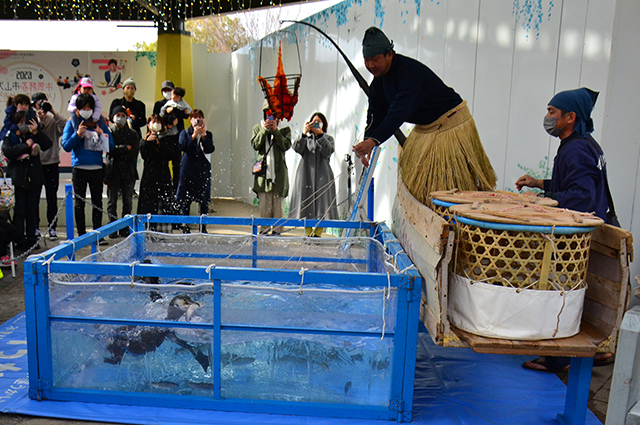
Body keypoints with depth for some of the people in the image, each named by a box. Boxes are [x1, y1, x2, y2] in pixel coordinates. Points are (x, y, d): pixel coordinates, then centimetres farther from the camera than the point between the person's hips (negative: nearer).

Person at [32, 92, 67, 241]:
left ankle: (52, 227, 12)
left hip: (51, 163, 0)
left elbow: (64, 127, -14)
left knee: (52, 198, 3)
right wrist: (39, 121, -16)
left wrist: (53, 112, -17)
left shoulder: (53, 119, 4)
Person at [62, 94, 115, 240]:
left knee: (97, 201, 3)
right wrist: (78, 134, -16)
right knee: (80, 202, 4)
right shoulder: (72, 122, 4)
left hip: (97, 168, 1)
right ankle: (82, 235, 12)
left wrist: (102, 134, -12)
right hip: (79, 168, -1)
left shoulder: (100, 122, 8)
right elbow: (66, 146, -3)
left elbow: (111, 145, 5)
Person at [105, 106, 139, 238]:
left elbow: (135, 152, 0)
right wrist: (125, 148, -7)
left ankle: (125, 229, 8)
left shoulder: (132, 134, 13)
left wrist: (118, 151, -7)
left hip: (128, 172, 2)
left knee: (128, 201, 1)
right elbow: (109, 150, -8)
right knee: (112, 201, 0)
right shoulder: (109, 132, 6)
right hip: (113, 171, -2)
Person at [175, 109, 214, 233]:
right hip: (188, 169, -1)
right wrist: (194, 135, -13)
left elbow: (210, 149, -3)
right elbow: (182, 146, -8)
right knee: (185, 199, 0)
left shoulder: (208, 134, 13)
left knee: (204, 200, 1)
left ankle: (203, 226, 10)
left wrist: (203, 136, -12)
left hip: (203, 169, 1)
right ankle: (185, 225, 10)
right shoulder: (185, 133, 10)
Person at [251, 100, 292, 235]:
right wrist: (265, 129, -10)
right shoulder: (258, 127, 11)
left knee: (278, 201, 1)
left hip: (279, 171, -1)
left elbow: (286, 145, -8)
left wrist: (275, 130, -12)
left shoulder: (284, 129, 7)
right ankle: (264, 228, 10)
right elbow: (255, 145, -3)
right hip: (263, 169, 1)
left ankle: (277, 229, 8)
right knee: (264, 202, 2)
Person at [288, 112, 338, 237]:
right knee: (306, 204, 0)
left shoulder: (328, 138, 13)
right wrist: (304, 133, -17)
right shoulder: (306, 138, 15)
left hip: (322, 176, -1)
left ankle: (317, 234, 5)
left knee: (321, 205, -4)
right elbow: (297, 148, -6)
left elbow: (327, 152, -8)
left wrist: (320, 134, -13)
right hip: (306, 175, 1)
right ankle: (308, 234, 8)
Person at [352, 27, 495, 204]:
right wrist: (367, 141, -17)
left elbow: (399, 112, -41)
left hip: (451, 124, -9)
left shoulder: (411, 71, -30)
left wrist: (374, 140, -49)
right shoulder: (379, 78, -1)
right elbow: (376, 113, -2)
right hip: (424, 128, 9)